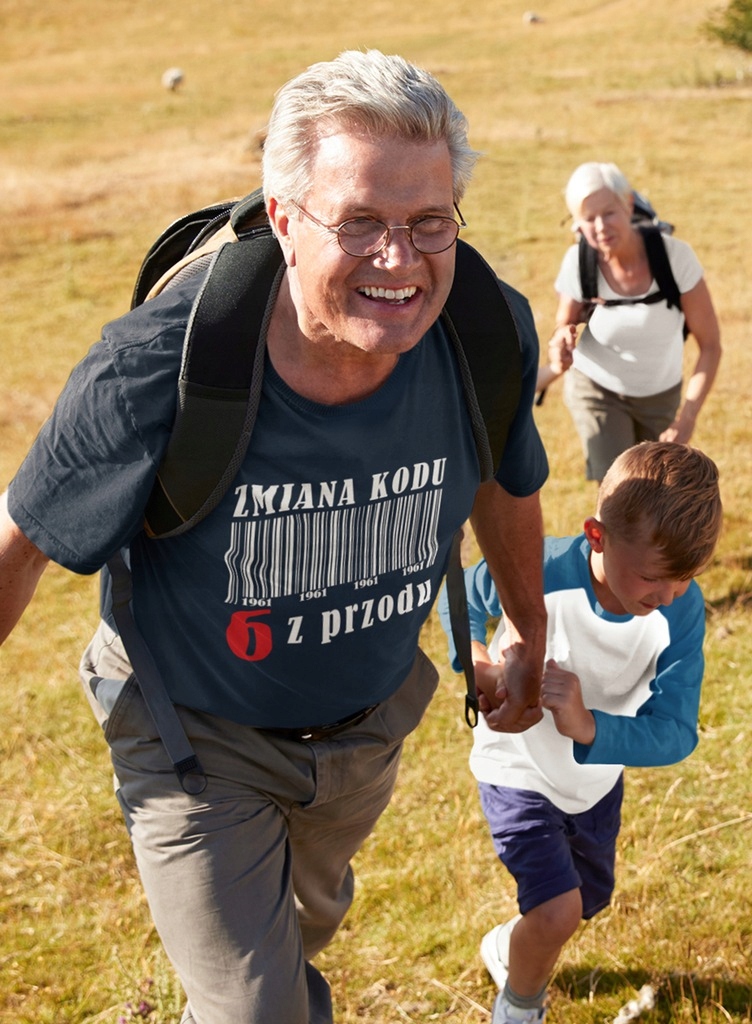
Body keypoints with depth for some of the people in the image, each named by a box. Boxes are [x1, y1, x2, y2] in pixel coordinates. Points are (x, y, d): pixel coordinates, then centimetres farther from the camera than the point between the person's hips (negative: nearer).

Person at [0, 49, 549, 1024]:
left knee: (311, 915, 32)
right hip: (198, 734, -4)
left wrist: (529, 640, 16)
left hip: (370, 717, 5)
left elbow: (504, 485, 0)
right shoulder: (159, 367, -35)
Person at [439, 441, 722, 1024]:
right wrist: (474, 660, -28)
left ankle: (507, 949, 59)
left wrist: (589, 728, -45)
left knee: (588, 901, 25)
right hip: (519, 769, -4)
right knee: (557, 912, -19)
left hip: (598, 774, 5)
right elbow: (462, 595, -11)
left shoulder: (682, 610, -28)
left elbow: (676, 733, -29)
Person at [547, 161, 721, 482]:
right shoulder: (578, 262, -24)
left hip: (662, 395, 1)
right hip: (596, 388, -1)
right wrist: (563, 337, -30)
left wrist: (687, 418, -29)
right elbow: (565, 322, -4)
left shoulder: (675, 255, -28)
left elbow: (710, 345, -21)